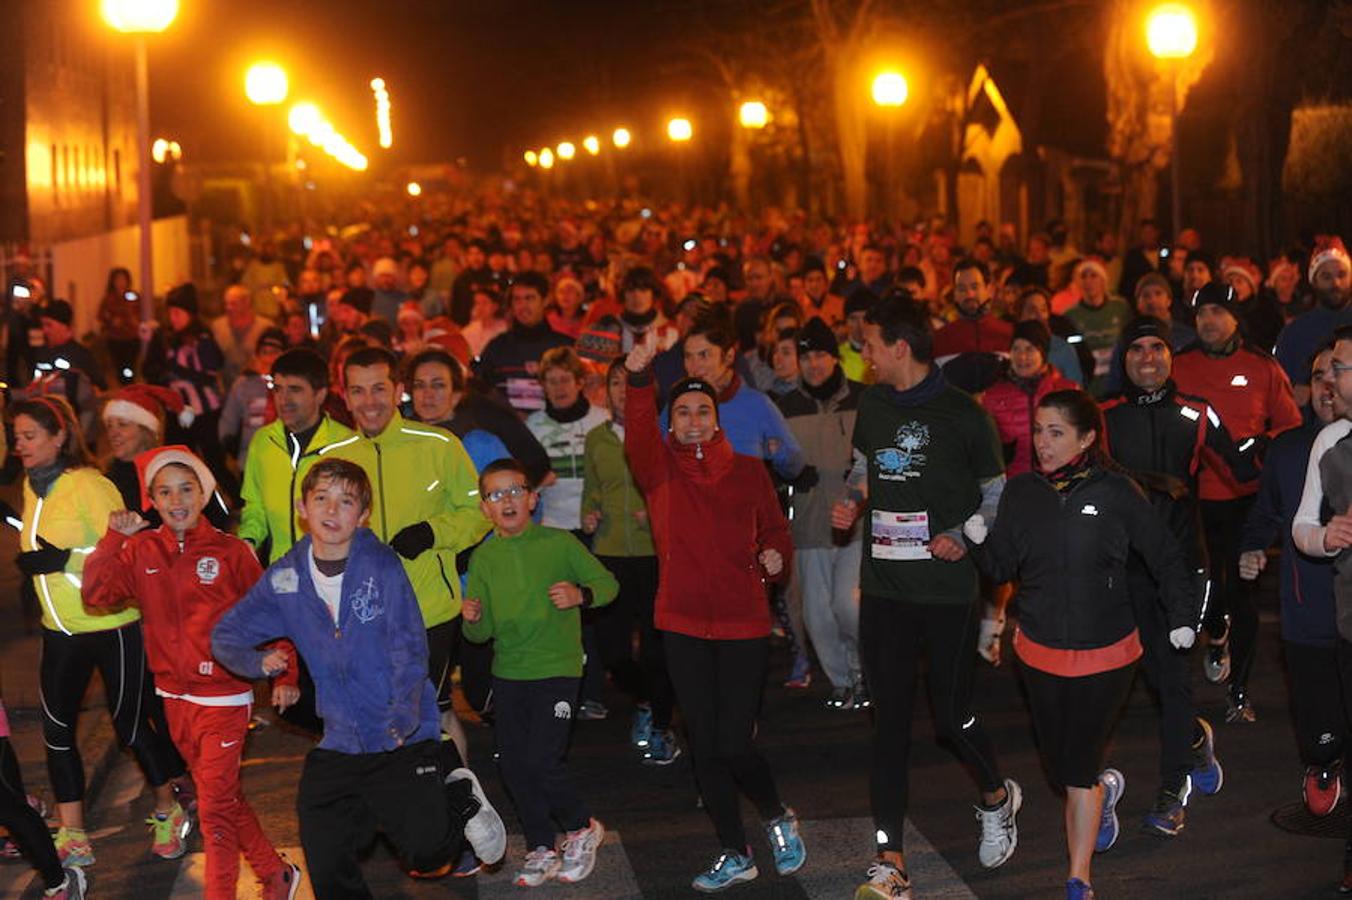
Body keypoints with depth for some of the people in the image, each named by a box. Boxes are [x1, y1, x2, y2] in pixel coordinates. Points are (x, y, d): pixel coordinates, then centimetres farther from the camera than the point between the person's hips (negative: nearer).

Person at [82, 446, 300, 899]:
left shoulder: (231, 551, -9)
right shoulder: (139, 551, 1)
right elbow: (95, 595, -10)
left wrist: (286, 674, -10)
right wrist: (113, 538, -19)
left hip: (224, 698, -5)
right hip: (175, 697, 5)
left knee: (216, 806, -5)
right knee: (224, 797, 17)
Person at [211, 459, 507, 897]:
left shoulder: (382, 566, -11)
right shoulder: (285, 578, 1)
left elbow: (410, 649, -15)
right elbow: (225, 635, 9)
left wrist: (405, 715, -29)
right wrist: (259, 662, -12)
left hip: (405, 739, -4)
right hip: (339, 743, 4)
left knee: (427, 856, -8)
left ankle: (458, 796, 19)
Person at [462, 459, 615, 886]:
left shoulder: (561, 543, -6)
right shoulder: (483, 558, 4)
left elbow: (608, 583, 2)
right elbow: (481, 633, 7)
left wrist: (581, 594, -18)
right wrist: (474, 621, -16)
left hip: (557, 670, -4)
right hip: (508, 672, 5)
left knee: (541, 763, -12)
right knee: (514, 766, 7)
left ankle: (582, 828, 14)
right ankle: (541, 848, 25)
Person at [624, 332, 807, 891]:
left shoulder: (748, 471, 3)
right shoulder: (660, 468, 1)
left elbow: (777, 531, 12)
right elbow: (637, 434, -20)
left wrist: (775, 557, -11)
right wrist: (639, 378, -37)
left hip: (743, 624, -2)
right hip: (683, 625, 2)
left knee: (734, 744, -7)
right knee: (704, 746, 9)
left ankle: (777, 817, 25)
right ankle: (735, 856, 25)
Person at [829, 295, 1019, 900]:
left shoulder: (961, 414, -8)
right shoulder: (871, 406, 6)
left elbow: (997, 491, 1)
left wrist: (964, 537, -14)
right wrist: (853, 503, 3)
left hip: (948, 585, -4)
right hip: (884, 585, 4)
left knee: (950, 715, 3)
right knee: (889, 720, 3)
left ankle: (997, 797, 37)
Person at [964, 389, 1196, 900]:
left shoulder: (1115, 492, -10)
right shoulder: (1020, 492, -2)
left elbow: (1164, 558, 1)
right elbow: (1002, 568, -1)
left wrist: (1182, 617, 0)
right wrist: (978, 539, -20)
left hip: (1106, 652, -3)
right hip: (1040, 651, 3)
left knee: (1078, 773, -1)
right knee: (1060, 767, 15)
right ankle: (1105, 790, 50)